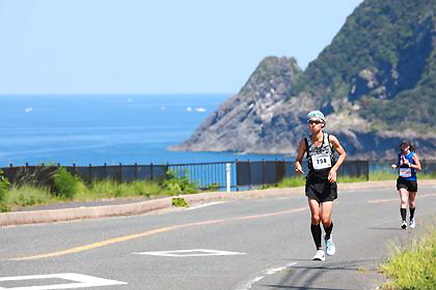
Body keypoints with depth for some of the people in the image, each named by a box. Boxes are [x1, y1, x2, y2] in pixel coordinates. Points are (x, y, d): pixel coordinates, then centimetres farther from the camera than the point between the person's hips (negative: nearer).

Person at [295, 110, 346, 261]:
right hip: (313, 182, 1)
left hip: (328, 182, -1)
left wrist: (334, 169, -6)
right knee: (315, 217, -11)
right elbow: (298, 159, 9)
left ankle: (328, 237, 26)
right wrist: (298, 166, -14)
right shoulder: (305, 142, -2)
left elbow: (343, 154, 8)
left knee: (325, 219, -8)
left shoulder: (330, 139, -5)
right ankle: (319, 250, 2)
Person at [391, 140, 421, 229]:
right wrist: (395, 165, 2)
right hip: (402, 181, 1)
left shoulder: (413, 155, -5)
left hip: (412, 180, -1)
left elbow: (419, 167, -6)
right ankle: (404, 221, -21)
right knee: (403, 200, -15)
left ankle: (411, 217, 37)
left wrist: (409, 164, -19)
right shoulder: (400, 155, 6)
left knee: (411, 202, 11)